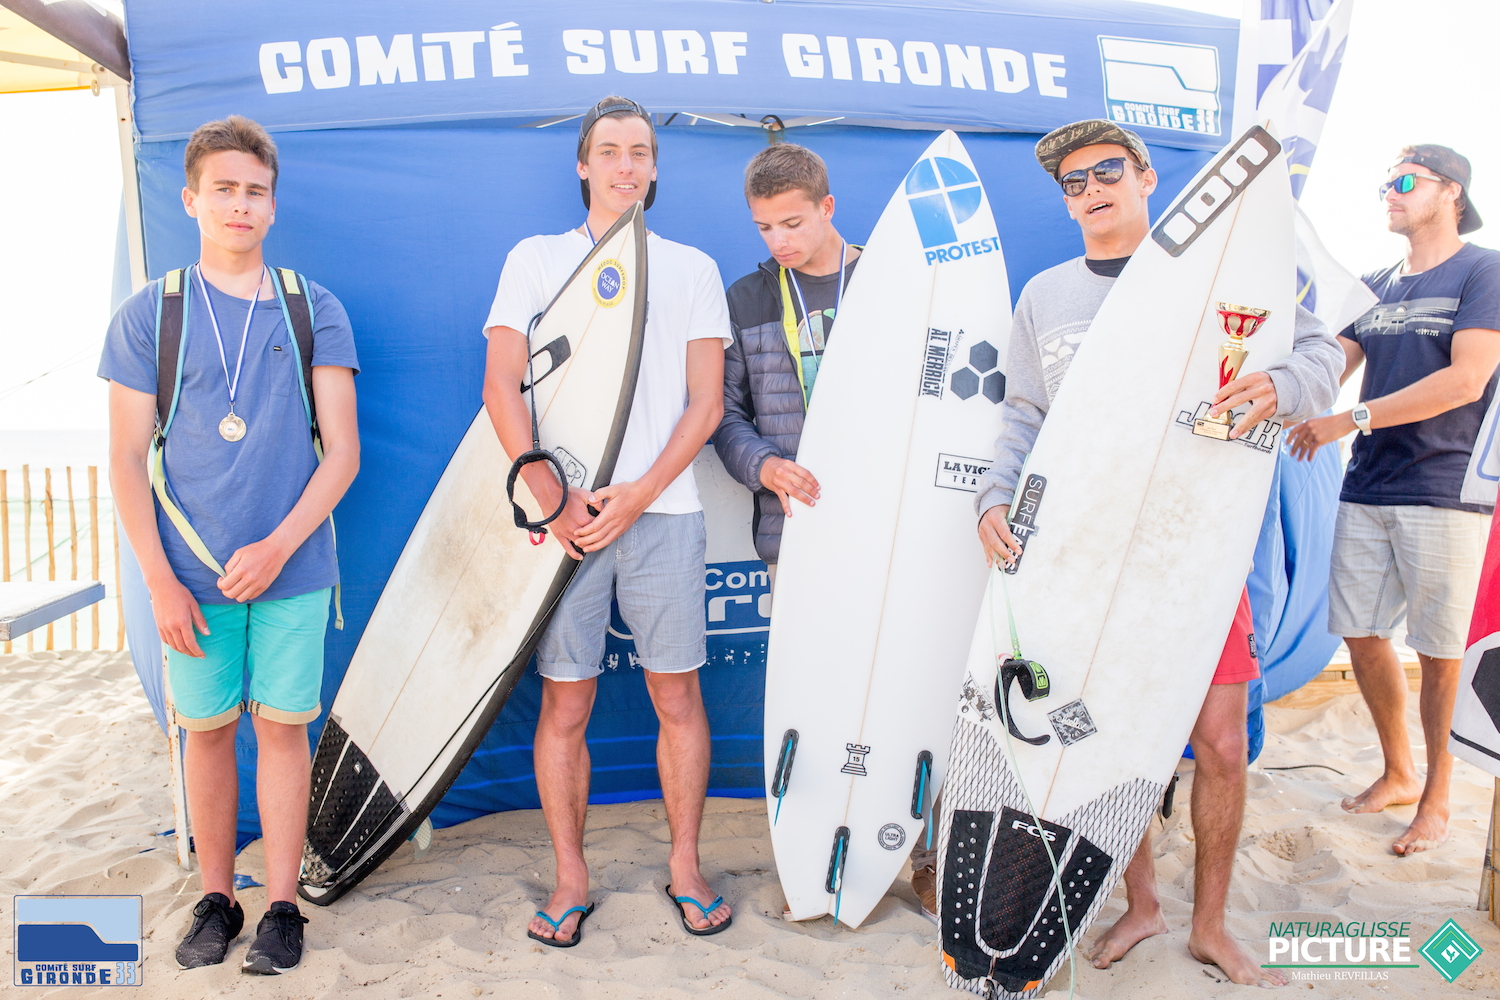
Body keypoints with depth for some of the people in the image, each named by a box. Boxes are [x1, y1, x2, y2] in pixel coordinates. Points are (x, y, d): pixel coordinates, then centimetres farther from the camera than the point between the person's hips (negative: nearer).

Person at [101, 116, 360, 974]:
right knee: (208, 731, 10)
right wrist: (160, 581, -4)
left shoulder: (314, 310, 3)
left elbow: (342, 450, -1)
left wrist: (277, 548, -11)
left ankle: (282, 908, 17)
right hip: (193, 576, 1)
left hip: (292, 569, -1)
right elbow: (128, 460, 3)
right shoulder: (148, 315, 4)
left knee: (284, 729, 5)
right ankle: (217, 901, 26)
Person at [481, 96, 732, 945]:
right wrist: (554, 498, -9)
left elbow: (707, 402, 5)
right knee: (565, 704, 3)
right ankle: (571, 879, 19)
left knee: (678, 694, 4)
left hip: (664, 511, 1)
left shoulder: (692, 268, 13)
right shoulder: (536, 259, 11)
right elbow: (502, 387, 2)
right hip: (566, 515, 0)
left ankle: (686, 866, 21)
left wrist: (640, 493, -8)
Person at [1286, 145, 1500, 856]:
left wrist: (1350, 420, -17)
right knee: (1359, 632, 9)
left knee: (1438, 651, 2)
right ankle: (1397, 772, 28)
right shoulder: (1376, 285, 16)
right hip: (1367, 488, 6)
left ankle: (1436, 799, 18)